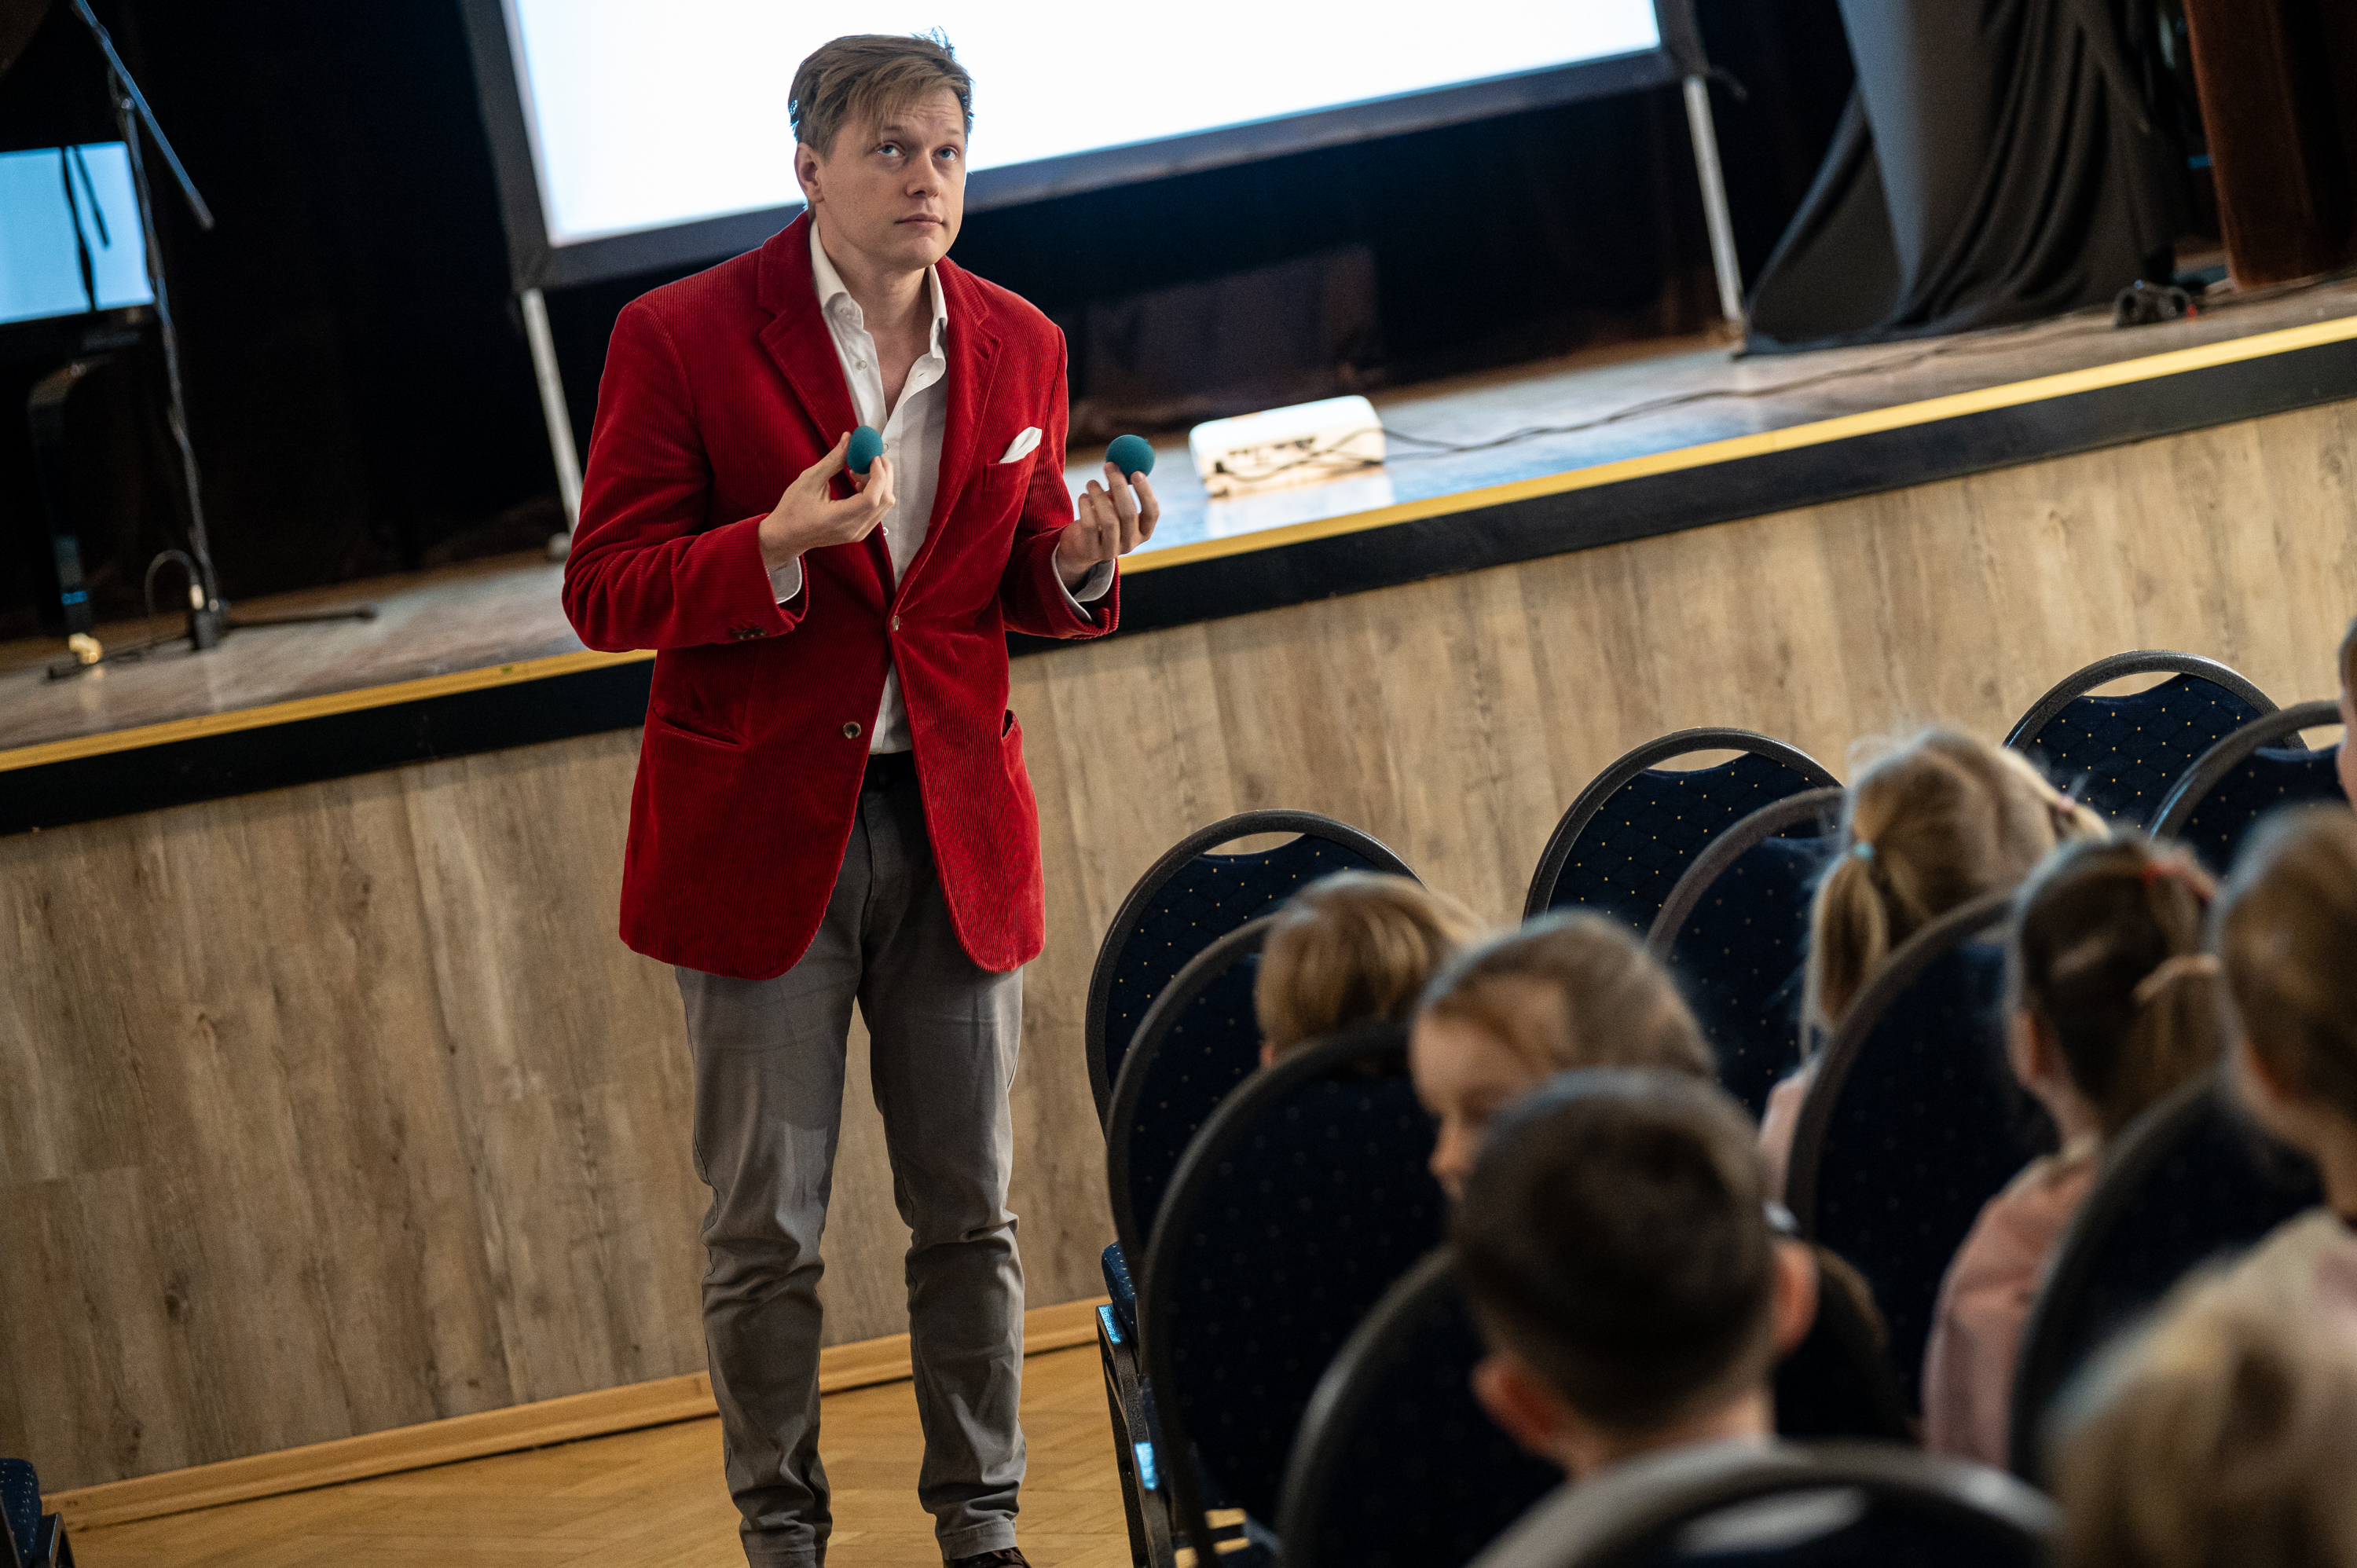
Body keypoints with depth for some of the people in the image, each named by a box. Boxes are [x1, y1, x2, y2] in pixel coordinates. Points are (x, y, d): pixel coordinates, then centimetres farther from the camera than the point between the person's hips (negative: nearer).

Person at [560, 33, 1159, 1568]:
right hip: (762, 830, -3)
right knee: (767, 1231, 4)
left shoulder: (1020, 346, 6)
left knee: (971, 1214, 10)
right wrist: (776, 551, -26)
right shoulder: (683, 337, -8)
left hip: (956, 822, 3)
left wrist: (1080, 564, -8)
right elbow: (605, 592, -9)